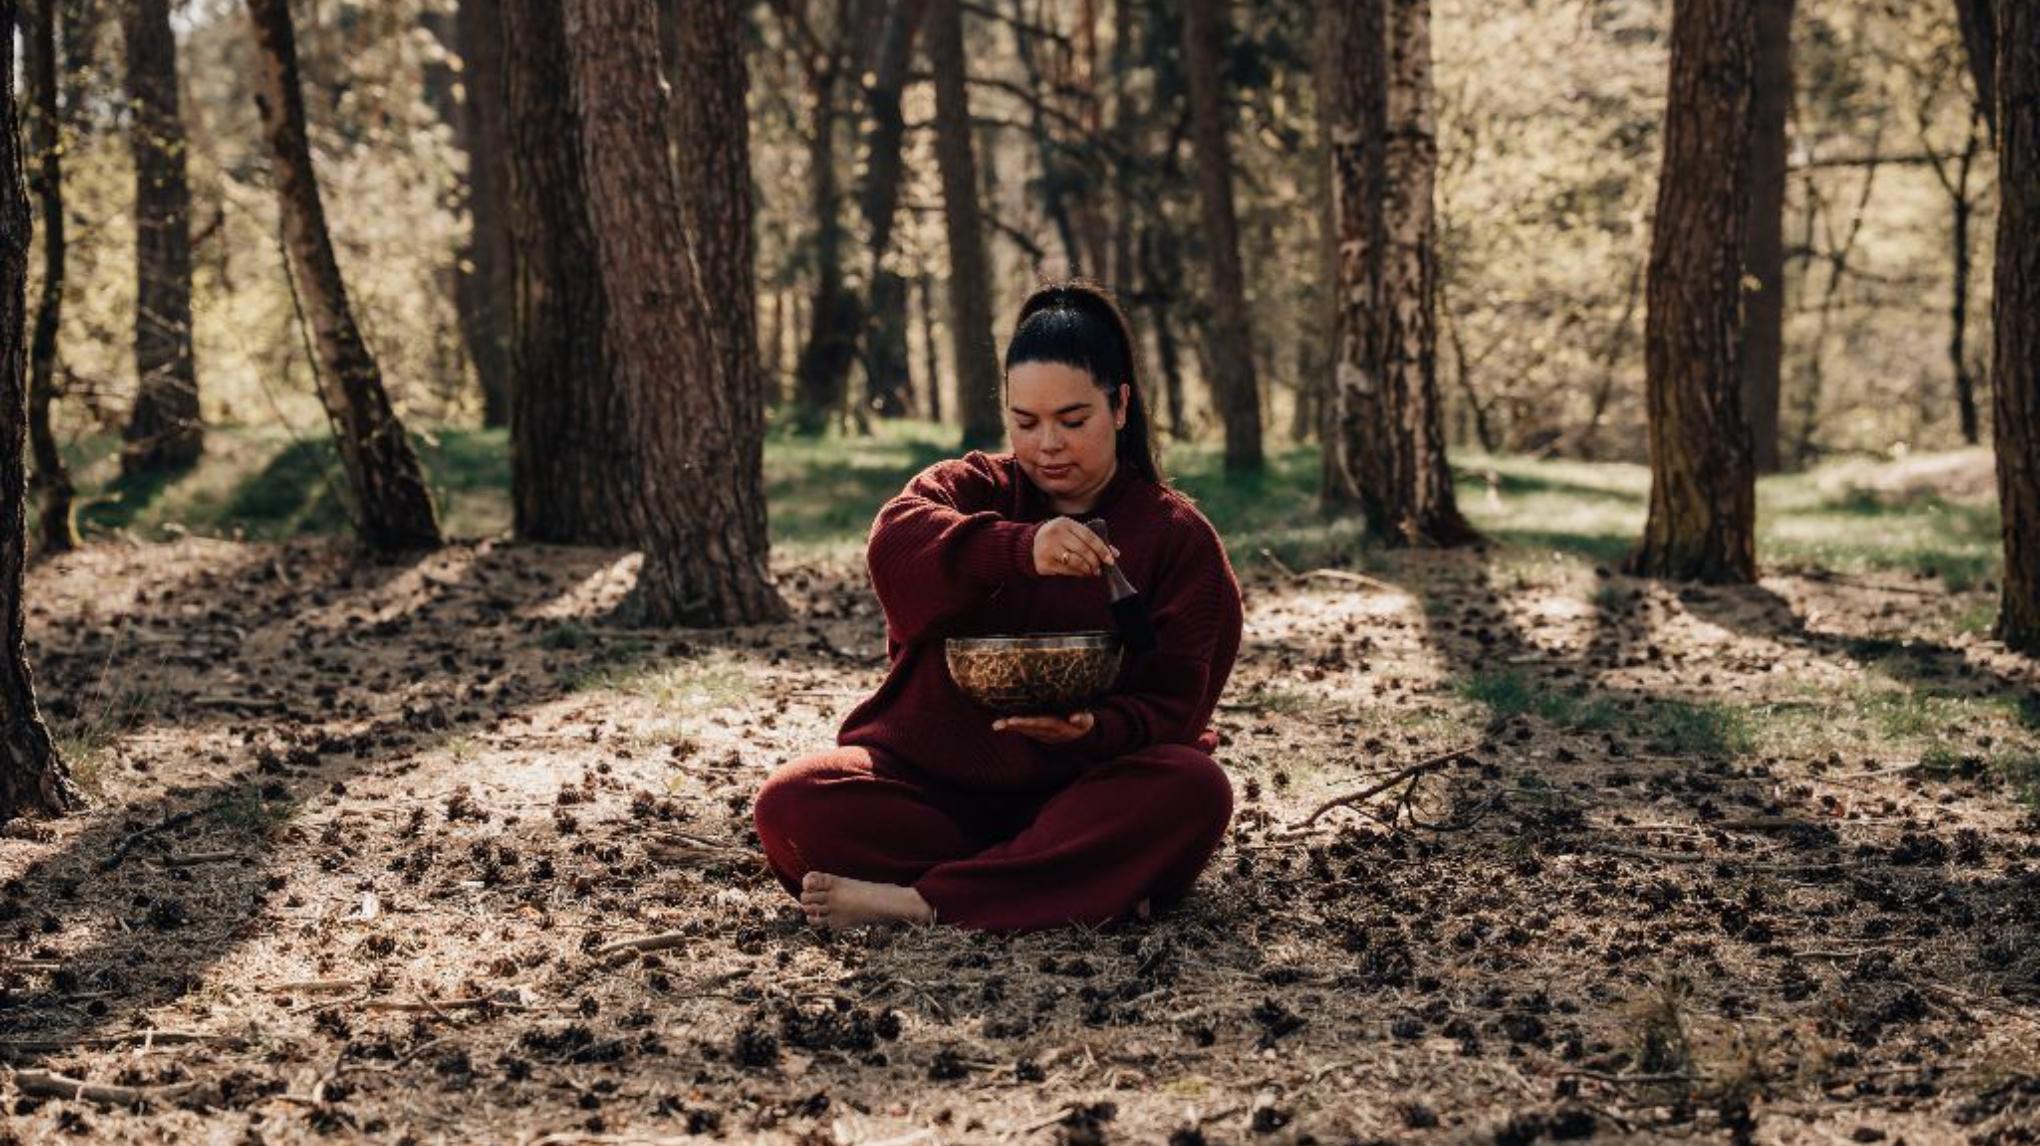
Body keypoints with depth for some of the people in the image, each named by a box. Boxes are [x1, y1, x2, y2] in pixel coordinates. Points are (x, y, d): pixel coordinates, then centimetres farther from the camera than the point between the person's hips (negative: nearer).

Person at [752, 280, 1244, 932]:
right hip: (932, 780, 1)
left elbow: (1174, 708, -5)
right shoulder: (972, 489, 7)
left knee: (1194, 789, -32)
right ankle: (1091, 887, -26)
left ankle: (920, 903, -35)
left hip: (1079, 792, -1)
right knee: (790, 805, -25)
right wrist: (1019, 549, -39)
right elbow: (895, 544, -19)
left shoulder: (1179, 539, 5)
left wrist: (1093, 731, -30)